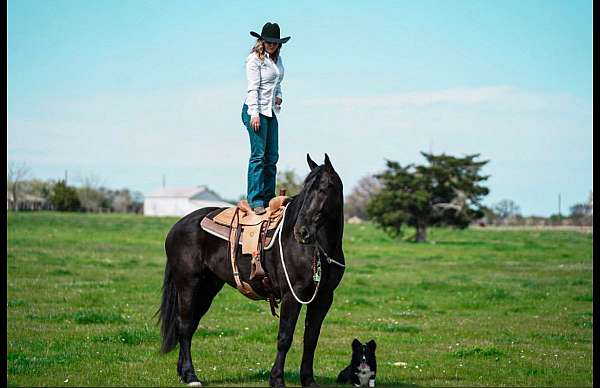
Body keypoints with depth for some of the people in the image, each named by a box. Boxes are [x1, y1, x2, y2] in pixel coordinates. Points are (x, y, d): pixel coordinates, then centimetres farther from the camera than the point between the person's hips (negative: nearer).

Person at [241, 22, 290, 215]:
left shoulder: (277, 58, 14)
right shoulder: (254, 59, -9)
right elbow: (253, 88, -14)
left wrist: (279, 96, 7)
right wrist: (255, 114, -19)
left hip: (272, 111, 8)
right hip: (255, 110, -8)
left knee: (272, 156, 7)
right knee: (258, 155, -12)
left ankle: (269, 198, 12)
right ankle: (255, 200, -14)